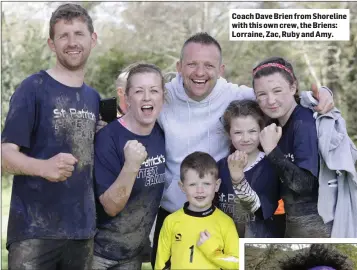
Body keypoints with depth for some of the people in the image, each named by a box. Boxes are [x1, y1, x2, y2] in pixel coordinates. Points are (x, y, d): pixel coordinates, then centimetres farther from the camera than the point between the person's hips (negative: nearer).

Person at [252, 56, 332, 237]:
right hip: (293, 220, 8)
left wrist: (272, 150, -24)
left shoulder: (304, 123, -19)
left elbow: (305, 184, -25)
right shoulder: (276, 124, 3)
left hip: (314, 222, -8)